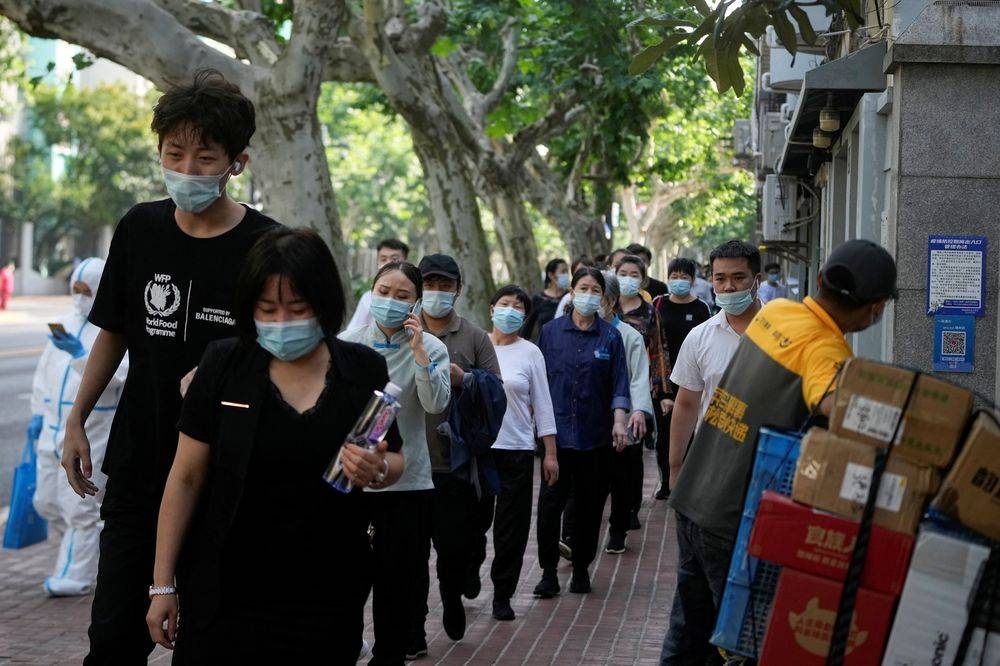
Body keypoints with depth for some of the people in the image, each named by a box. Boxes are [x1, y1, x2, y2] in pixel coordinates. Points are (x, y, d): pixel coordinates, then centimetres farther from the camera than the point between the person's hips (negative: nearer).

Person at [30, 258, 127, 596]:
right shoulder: (67, 323, 13)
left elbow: (115, 375, -24)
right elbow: (45, 368, 20)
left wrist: (80, 355, -34)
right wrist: (38, 411, 16)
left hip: (91, 434, -8)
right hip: (54, 430, 8)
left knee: (80, 508, -5)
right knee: (47, 502, 14)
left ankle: (75, 576, 6)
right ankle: (100, 540, 34)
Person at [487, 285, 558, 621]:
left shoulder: (530, 353, 3)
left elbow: (542, 403, 4)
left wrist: (550, 453, 1)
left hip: (516, 449, 0)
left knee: (511, 527, 3)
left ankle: (502, 595, 13)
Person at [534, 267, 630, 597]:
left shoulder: (610, 336, 5)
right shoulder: (551, 331, 6)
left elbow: (619, 384, 1)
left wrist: (619, 421, -11)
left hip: (595, 434, 1)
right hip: (556, 430, -1)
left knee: (590, 503, 6)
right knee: (550, 501, -7)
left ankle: (581, 569, 19)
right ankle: (548, 572, 1)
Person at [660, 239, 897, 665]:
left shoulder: (774, 311, 4)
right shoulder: (826, 350, -19)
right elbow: (834, 405, -40)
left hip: (692, 497, 8)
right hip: (736, 518, -7)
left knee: (689, 626, 20)